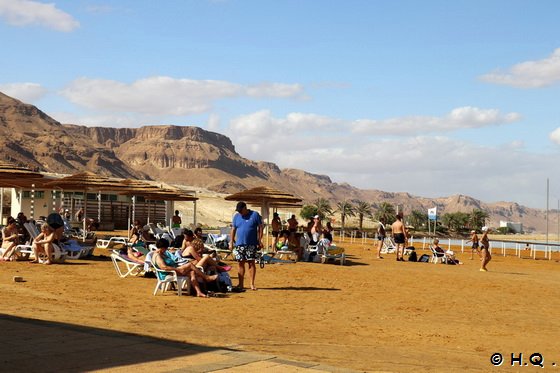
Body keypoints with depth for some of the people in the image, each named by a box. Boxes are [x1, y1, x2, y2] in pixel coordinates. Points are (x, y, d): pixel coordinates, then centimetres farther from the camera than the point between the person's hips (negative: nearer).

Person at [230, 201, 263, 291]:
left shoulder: (255, 215, -1)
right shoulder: (236, 216, 9)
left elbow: (260, 227, 0)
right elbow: (233, 229, 13)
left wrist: (260, 241, -6)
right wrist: (231, 242, 8)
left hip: (252, 244, -3)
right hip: (239, 244, 3)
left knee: (251, 263, -1)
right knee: (241, 263, 4)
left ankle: (252, 284, 5)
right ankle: (240, 284, 10)